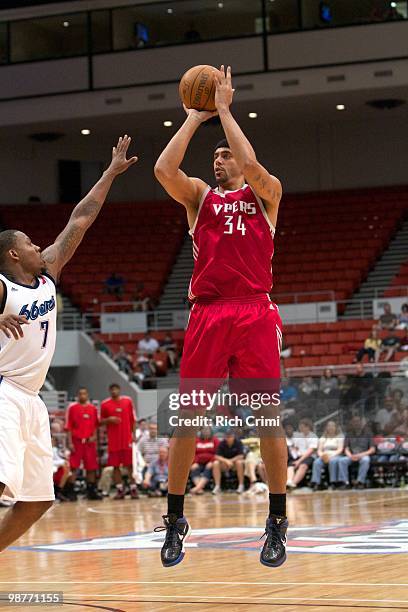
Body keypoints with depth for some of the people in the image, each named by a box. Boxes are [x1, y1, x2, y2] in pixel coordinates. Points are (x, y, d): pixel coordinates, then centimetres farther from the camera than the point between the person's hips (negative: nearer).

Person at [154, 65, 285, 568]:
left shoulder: (265, 193, 12)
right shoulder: (200, 196, 16)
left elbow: (251, 166, -11)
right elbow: (163, 169, -3)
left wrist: (224, 109, -1)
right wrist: (195, 116, 5)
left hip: (255, 314, -2)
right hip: (207, 315, 2)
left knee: (268, 418, -3)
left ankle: (277, 523, 6)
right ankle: (175, 521, 11)